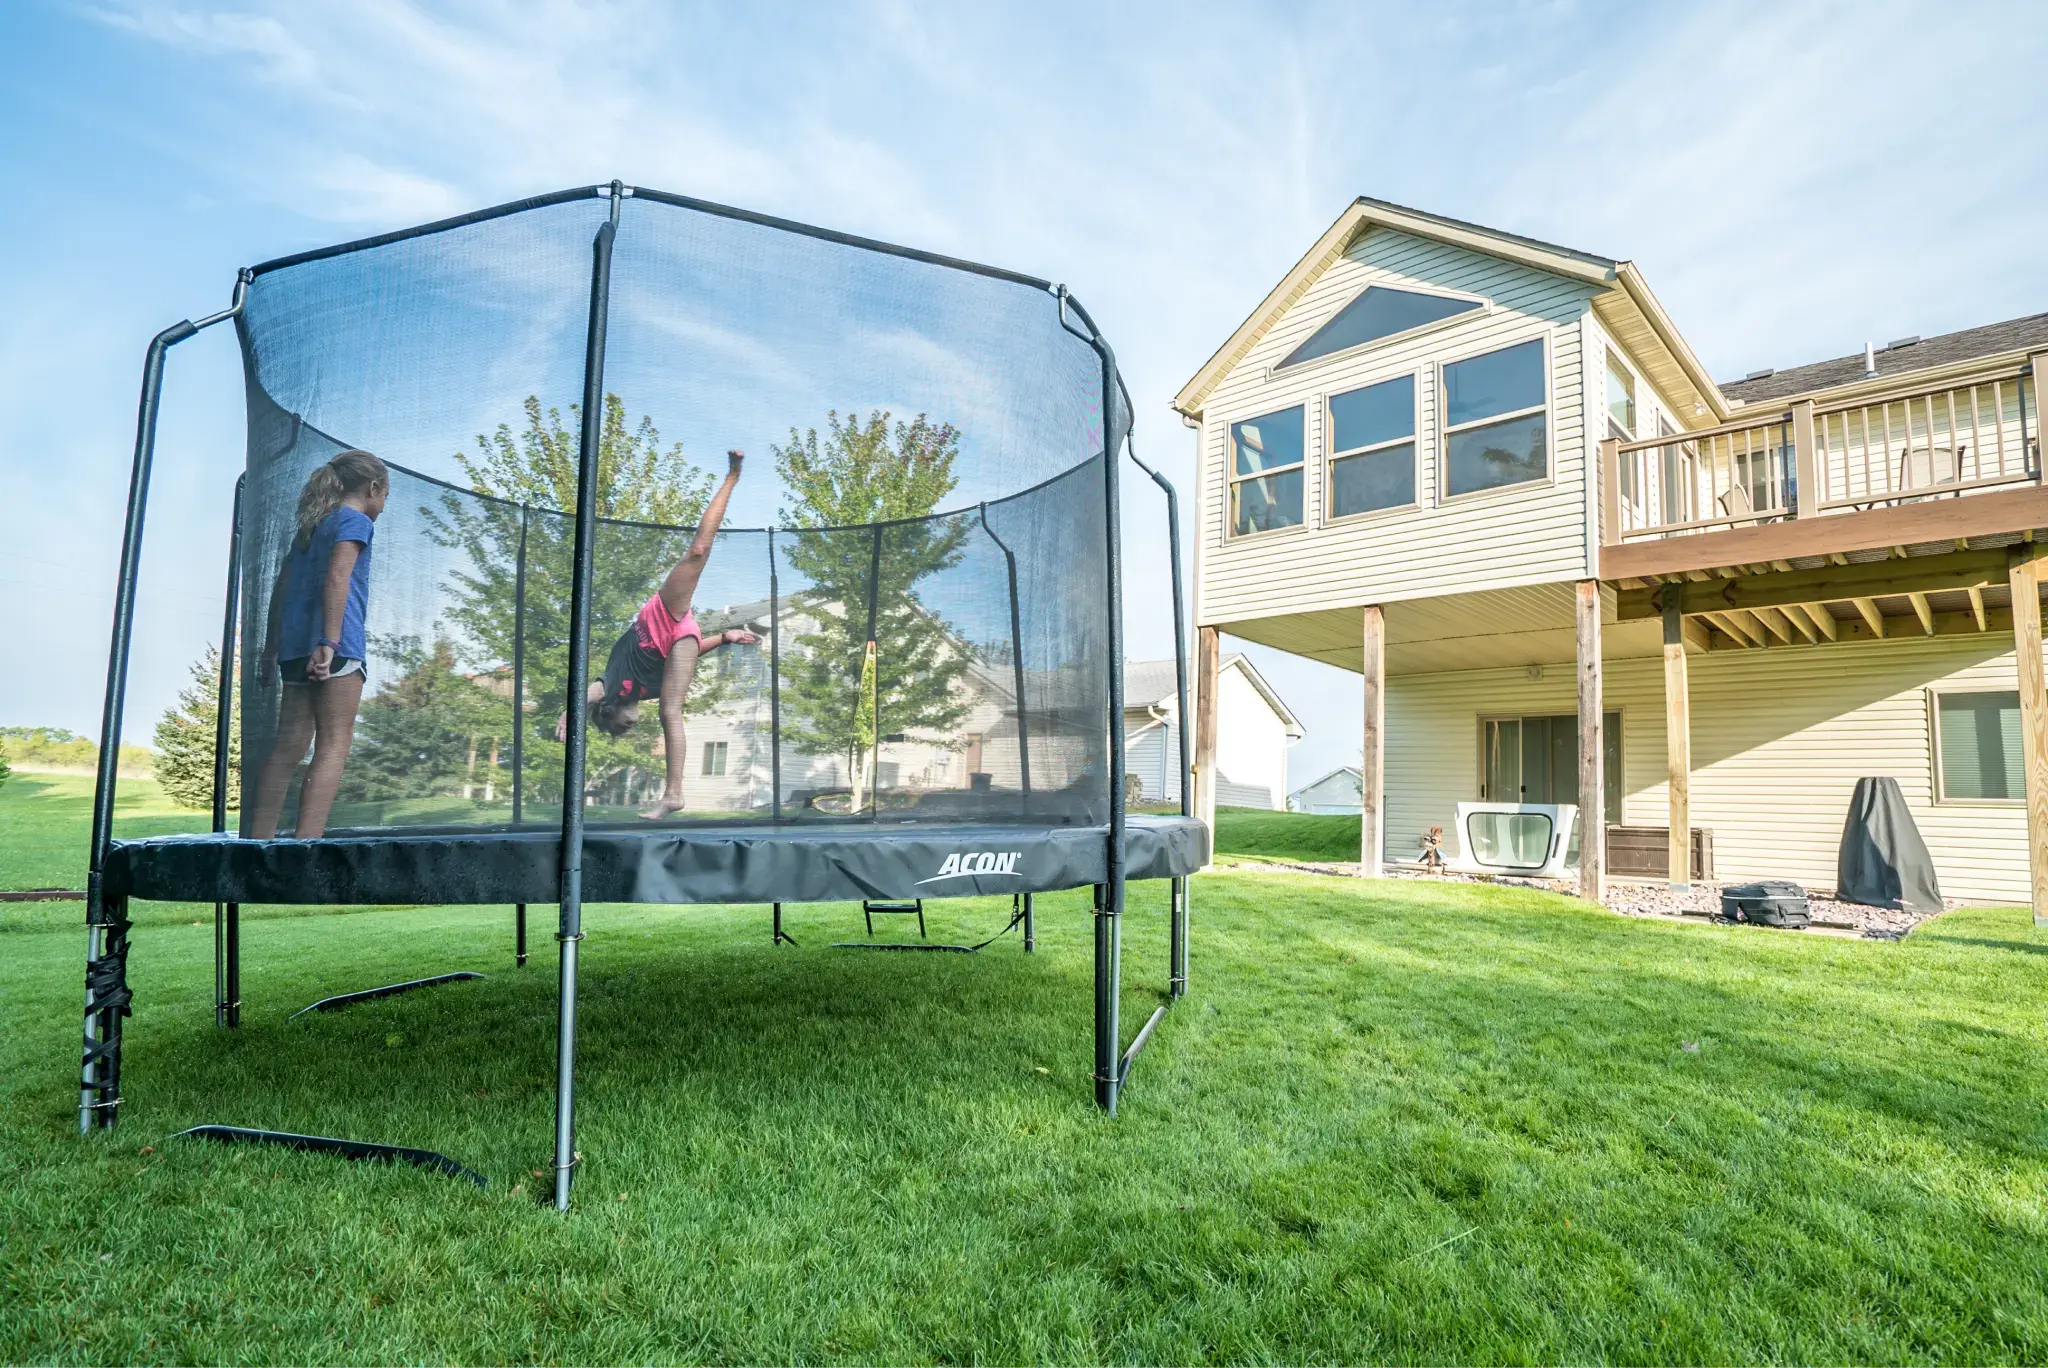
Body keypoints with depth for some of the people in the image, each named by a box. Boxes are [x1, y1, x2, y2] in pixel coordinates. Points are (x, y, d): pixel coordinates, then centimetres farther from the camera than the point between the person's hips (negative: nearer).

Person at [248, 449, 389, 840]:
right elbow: (337, 577, -16)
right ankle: (306, 844, -18)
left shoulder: (311, 525, 24)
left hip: (295, 647, 8)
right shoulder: (355, 520, 0)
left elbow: (281, 588, 23)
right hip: (337, 647, -8)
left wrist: (271, 650, 24)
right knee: (333, 747, -10)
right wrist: (329, 642, -23)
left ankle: (259, 841, 6)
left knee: (288, 747, 8)